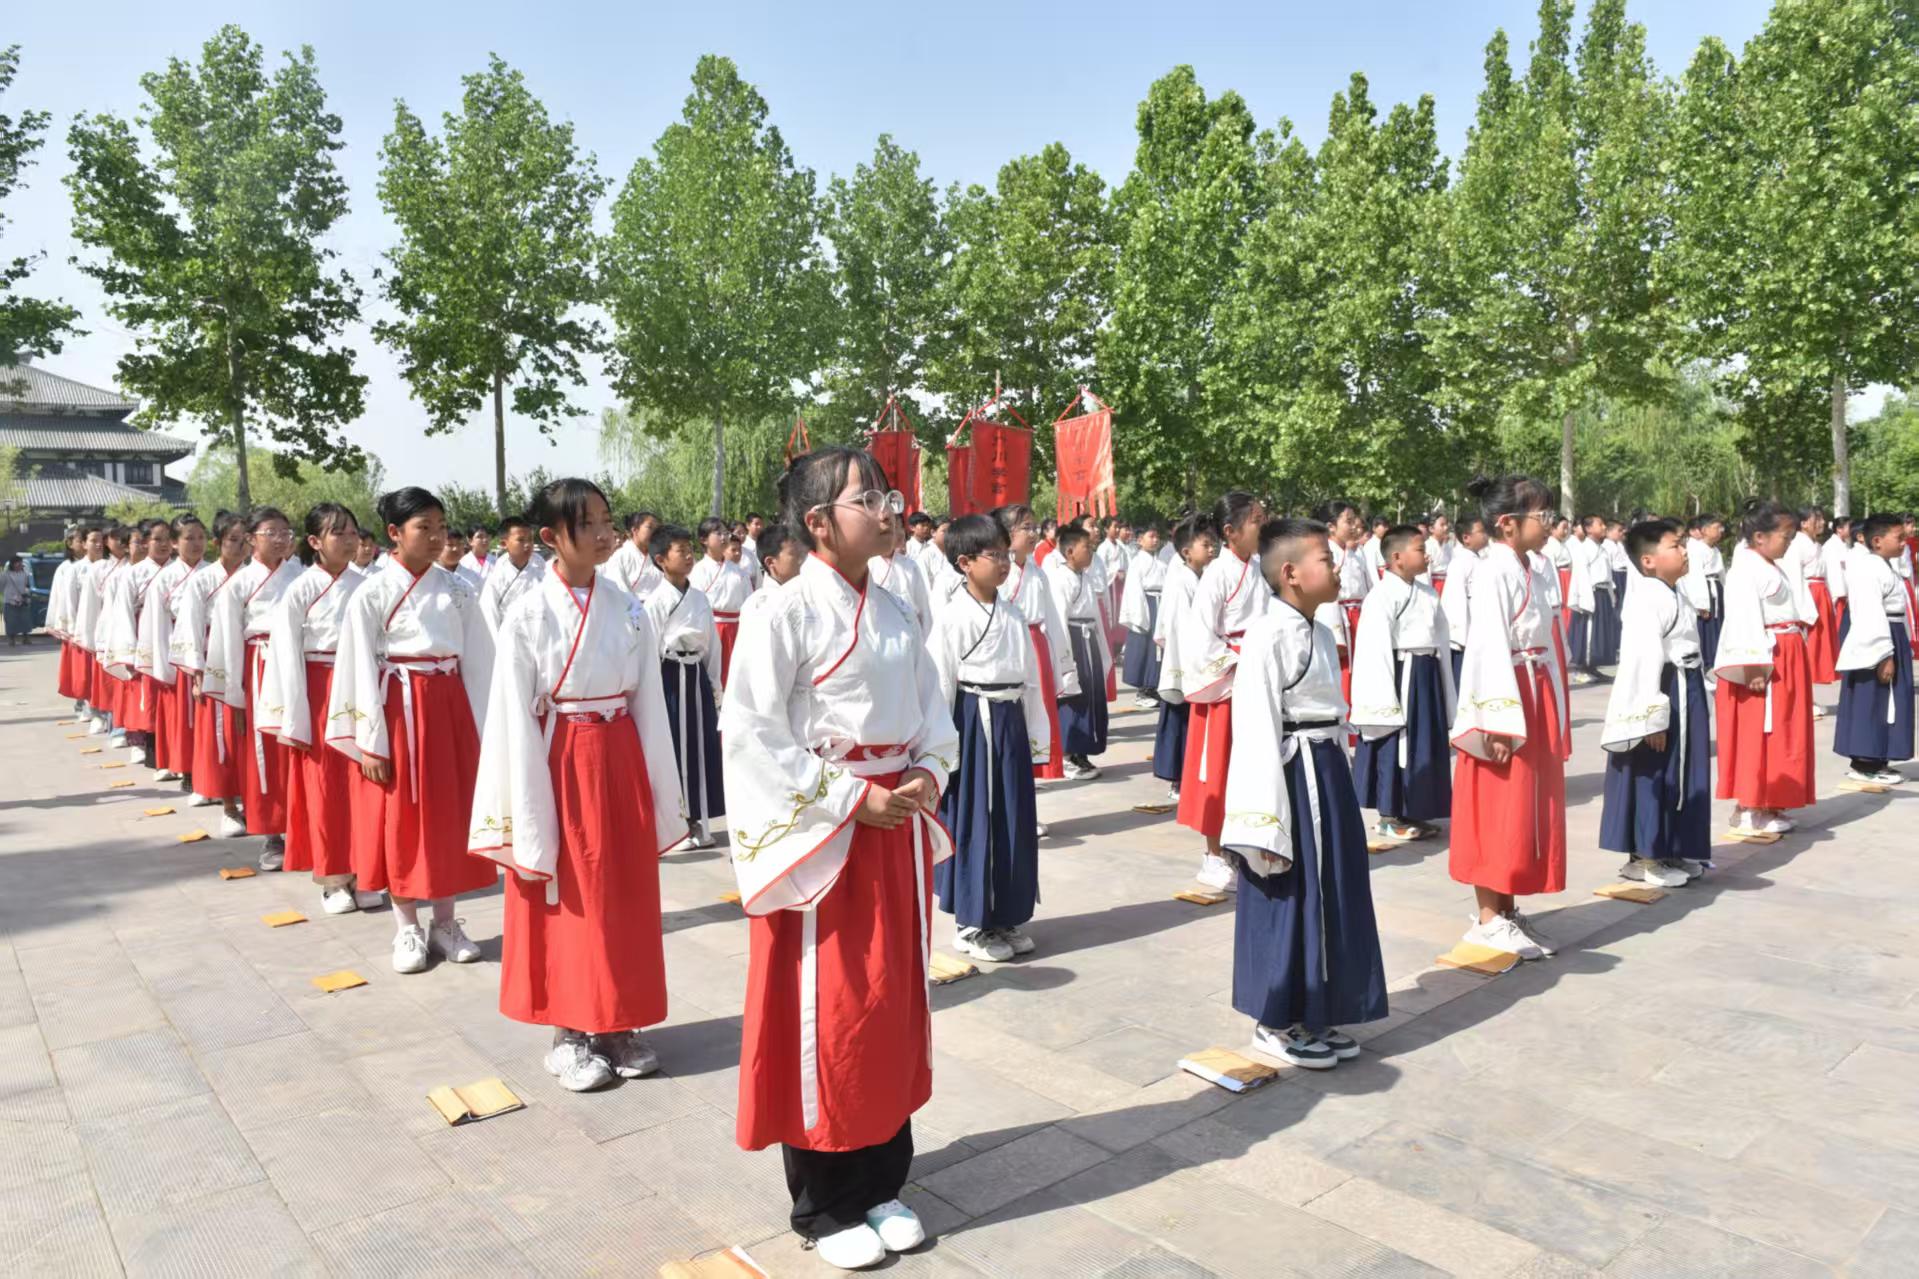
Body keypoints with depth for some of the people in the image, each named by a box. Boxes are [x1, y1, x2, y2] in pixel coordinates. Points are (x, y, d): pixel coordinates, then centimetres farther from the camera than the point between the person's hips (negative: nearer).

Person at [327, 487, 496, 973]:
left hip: (450, 708, 3)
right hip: (398, 710, -3)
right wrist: (371, 741, -10)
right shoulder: (372, 593, -6)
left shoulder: (457, 589, 4)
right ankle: (407, 927, 18)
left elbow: (477, 661, 5)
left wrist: (479, 728, 2)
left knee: (450, 815, 9)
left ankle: (445, 920, 22)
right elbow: (362, 670, -7)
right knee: (401, 818, 5)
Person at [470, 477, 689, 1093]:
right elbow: (516, 722, -9)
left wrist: (661, 797, 4)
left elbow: (649, 707, 4)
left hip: (621, 761, 4)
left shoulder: (629, 610, 2)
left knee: (626, 897, 11)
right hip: (559, 765, -4)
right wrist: (530, 819, -10)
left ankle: (618, 1024, 28)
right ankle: (569, 1033, 24)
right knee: (567, 898, 8)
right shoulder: (527, 615, -9)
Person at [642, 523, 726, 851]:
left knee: (702, 749, 9)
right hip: (670, 679, -6)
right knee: (673, 750, 2)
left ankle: (698, 822, 21)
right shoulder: (655, 602, -11)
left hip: (697, 678, 6)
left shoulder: (700, 597, 6)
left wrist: (715, 685, 12)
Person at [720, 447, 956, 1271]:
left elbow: (933, 718, 14)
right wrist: (852, 799, -18)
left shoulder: (895, 617, 7)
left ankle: (880, 1183, 32)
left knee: (893, 1007, 15)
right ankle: (824, 1205, 23)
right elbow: (749, 733, -17)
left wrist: (927, 777, -6)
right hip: (824, 834, -7)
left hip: (897, 830, 7)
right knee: (825, 1017, 4)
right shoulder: (788, 613, -14)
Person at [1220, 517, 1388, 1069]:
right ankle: (1276, 1021, 18)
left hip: (1328, 774, 9)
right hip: (1291, 776, -9)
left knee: (1330, 895, 15)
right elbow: (1256, 733, -20)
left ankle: (1315, 1013, 29)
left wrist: (1338, 784, 19)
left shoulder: (1322, 634, 12)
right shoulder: (1268, 637, -17)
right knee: (1289, 897, 2)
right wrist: (1267, 823, -21)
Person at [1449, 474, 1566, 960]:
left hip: (1537, 696, 9)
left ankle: (1508, 909, 24)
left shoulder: (1532, 573, 13)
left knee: (1530, 807, 13)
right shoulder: (1492, 573, -15)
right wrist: (1497, 722, -23)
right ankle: (1488, 920, 8)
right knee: (1498, 812, -2)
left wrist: (1553, 711, 14)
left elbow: (1542, 644, 16)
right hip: (1506, 699, -9)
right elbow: (1488, 647, -20)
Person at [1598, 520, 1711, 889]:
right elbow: (1643, 659, -25)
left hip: (1685, 694, 11)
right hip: (1664, 693, -10)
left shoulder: (1673, 595, 14)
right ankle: (1643, 858, 7)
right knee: (1652, 776, -2)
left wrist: (1699, 698, 23)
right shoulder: (1647, 601, -19)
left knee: (1681, 775, 16)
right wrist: (1652, 717, -27)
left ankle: (1670, 851, 26)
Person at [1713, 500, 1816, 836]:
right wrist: (1755, 665, -26)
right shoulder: (1745, 570, -15)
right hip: (1764, 662, -10)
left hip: (1786, 660, 10)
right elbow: (1744, 619, -22)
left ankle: (1767, 803, 21)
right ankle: (1748, 809, 1)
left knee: (1780, 734, 14)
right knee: (1757, 735, -5)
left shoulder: (1769, 567, 17)